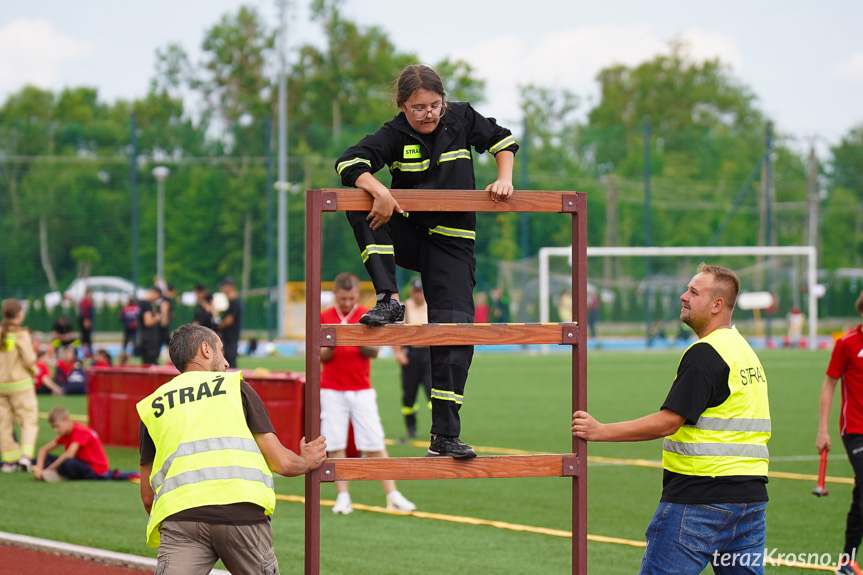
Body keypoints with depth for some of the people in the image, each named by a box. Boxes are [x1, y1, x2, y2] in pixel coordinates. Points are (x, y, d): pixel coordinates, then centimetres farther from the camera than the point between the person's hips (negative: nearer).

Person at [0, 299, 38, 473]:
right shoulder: (20, 334, -13)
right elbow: (29, 359, -14)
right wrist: (33, 369, 7)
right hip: (20, 383, -4)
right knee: (28, 420, 2)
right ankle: (26, 455, -13)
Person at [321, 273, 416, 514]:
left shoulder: (367, 315, 3)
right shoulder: (324, 317, 3)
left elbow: (374, 352, -4)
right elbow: (321, 356, 1)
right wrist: (332, 344, -20)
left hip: (362, 390, 0)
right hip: (332, 390, 0)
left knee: (375, 444, -4)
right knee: (335, 444, -4)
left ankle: (392, 495, -4)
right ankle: (342, 497, 2)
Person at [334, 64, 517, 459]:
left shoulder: (461, 119, -2)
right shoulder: (394, 135, -8)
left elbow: (502, 139, 14)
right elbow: (350, 162, -21)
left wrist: (504, 179, -2)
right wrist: (381, 193, -37)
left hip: (452, 243, 0)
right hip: (407, 236, 0)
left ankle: (445, 437, -7)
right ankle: (389, 300, -28)